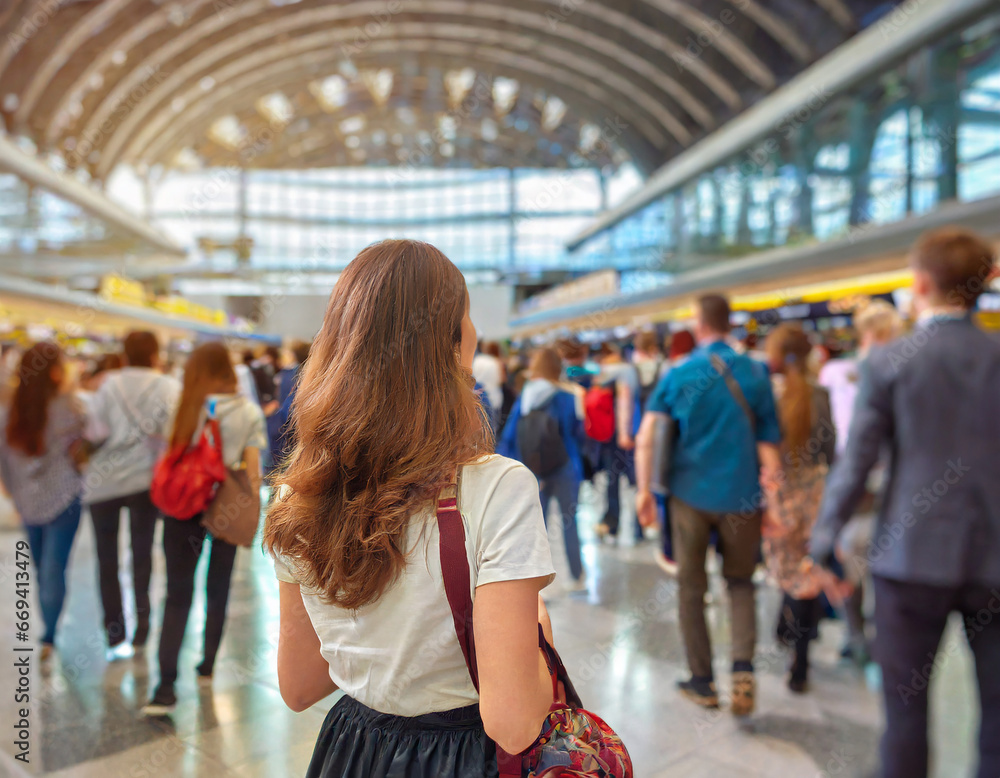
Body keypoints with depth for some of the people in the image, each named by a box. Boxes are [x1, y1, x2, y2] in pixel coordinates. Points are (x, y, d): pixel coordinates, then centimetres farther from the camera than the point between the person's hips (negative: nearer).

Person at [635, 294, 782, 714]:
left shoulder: (678, 375, -3)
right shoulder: (755, 372, -1)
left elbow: (645, 437, -8)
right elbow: (768, 443, -2)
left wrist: (644, 490, -2)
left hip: (691, 493, -1)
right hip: (742, 495, 1)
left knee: (691, 587, 13)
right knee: (740, 582, 18)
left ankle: (702, 681, 21)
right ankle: (743, 667, -1)